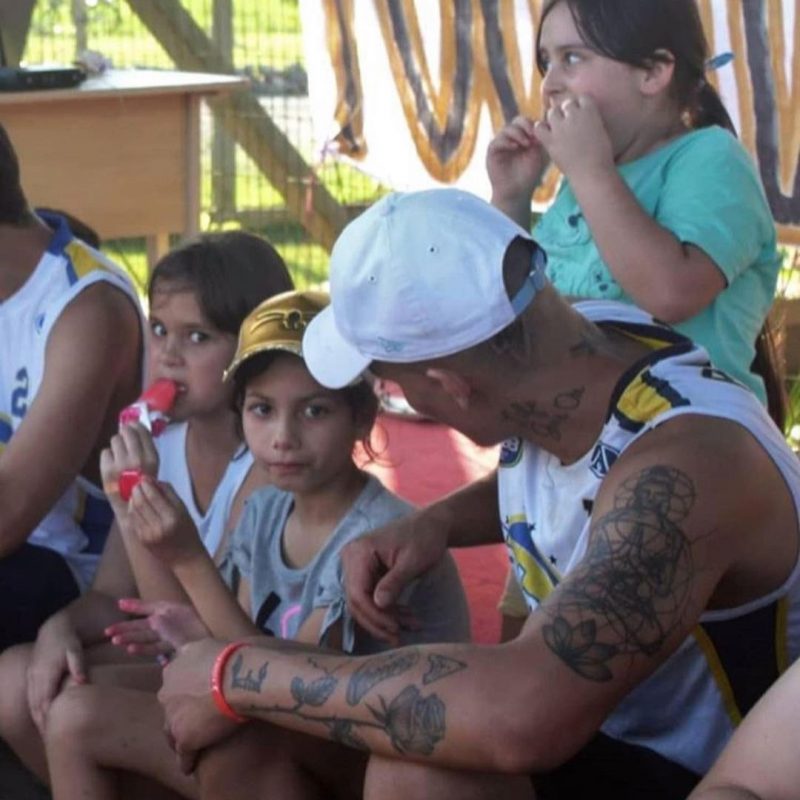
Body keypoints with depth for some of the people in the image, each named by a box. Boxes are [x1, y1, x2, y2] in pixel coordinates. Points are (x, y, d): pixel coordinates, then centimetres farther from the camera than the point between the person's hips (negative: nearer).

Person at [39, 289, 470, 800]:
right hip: (283, 733, 8)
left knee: (232, 748, -36)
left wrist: (190, 561, -26)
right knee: (78, 719, -1)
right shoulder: (266, 511, 3)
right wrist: (194, 637, -22)